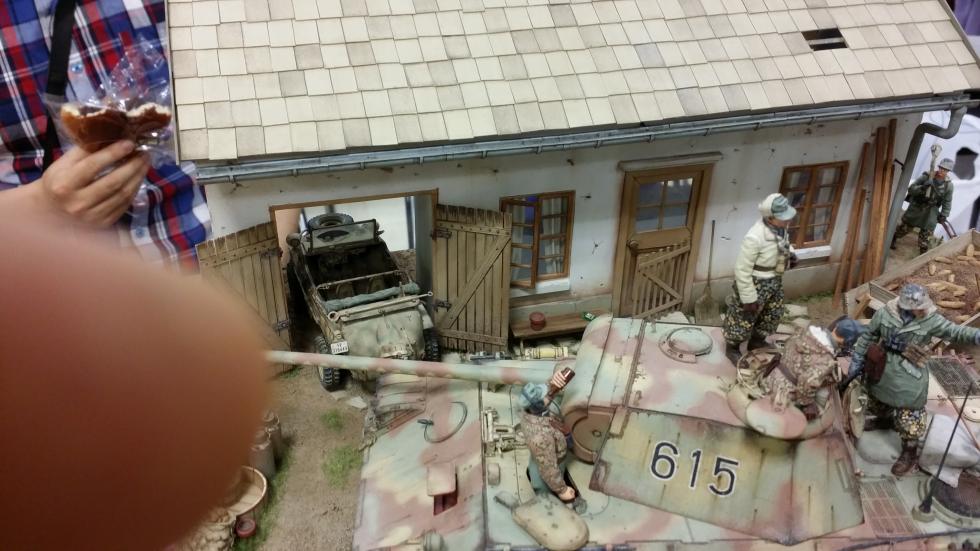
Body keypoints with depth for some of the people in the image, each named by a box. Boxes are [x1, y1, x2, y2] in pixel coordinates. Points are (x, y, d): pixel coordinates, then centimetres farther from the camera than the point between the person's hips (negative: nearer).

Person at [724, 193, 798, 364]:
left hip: (774, 281, 8)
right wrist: (748, 298, -21)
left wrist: (790, 253, -7)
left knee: (773, 315, 26)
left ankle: (757, 342, 51)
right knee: (744, 318, 13)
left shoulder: (780, 227, -11)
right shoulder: (755, 238, -35)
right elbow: (742, 270, -27)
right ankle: (732, 348, 39)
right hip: (756, 284, -8)